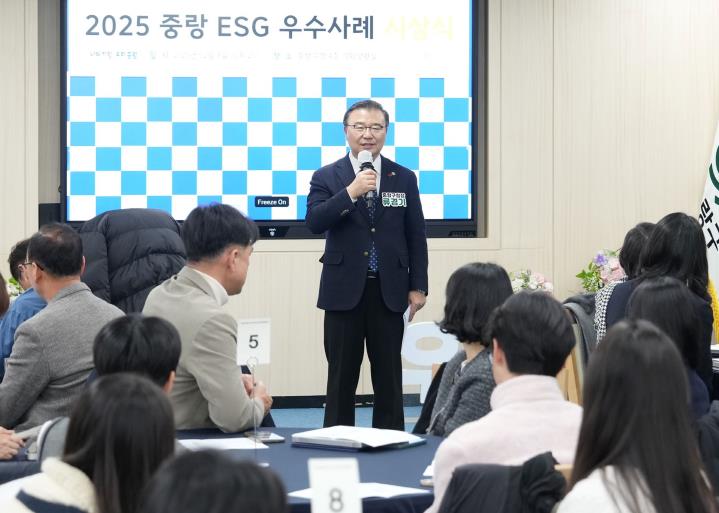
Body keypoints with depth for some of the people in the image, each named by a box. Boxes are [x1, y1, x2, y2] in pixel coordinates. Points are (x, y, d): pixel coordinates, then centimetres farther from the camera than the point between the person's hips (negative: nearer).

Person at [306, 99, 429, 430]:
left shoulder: (404, 179, 7)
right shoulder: (327, 177, 3)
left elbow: (416, 237, 8)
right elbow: (314, 222, -12)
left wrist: (418, 286, 2)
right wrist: (350, 192, -22)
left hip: (388, 291, 1)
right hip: (345, 291, -1)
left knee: (389, 378, 5)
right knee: (341, 378, 4)